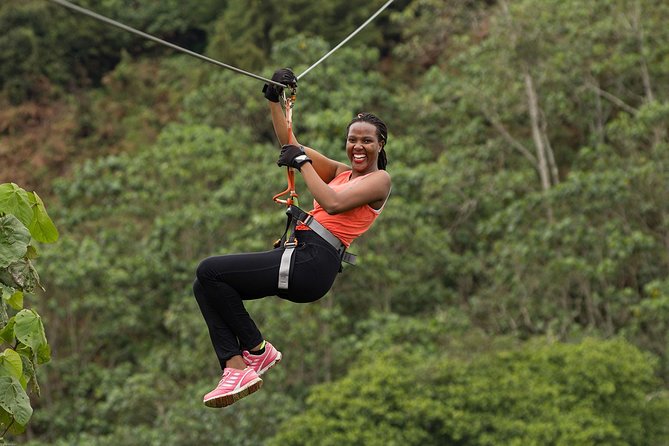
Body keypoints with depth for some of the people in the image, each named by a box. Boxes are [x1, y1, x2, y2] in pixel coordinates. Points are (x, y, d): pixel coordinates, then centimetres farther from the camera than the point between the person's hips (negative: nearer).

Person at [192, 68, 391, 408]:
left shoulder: (380, 179, -1)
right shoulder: (341, 172, 23)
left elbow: (333, 203, -18)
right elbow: (290, 146, 22)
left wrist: (302, 162, -9)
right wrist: (274, 100, 12)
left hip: (313, 263, -9)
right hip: (299, 254, 9)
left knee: (209, 271, -16)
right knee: (206, 286, -4)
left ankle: (258, 350, -3)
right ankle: (237, 368, -16)